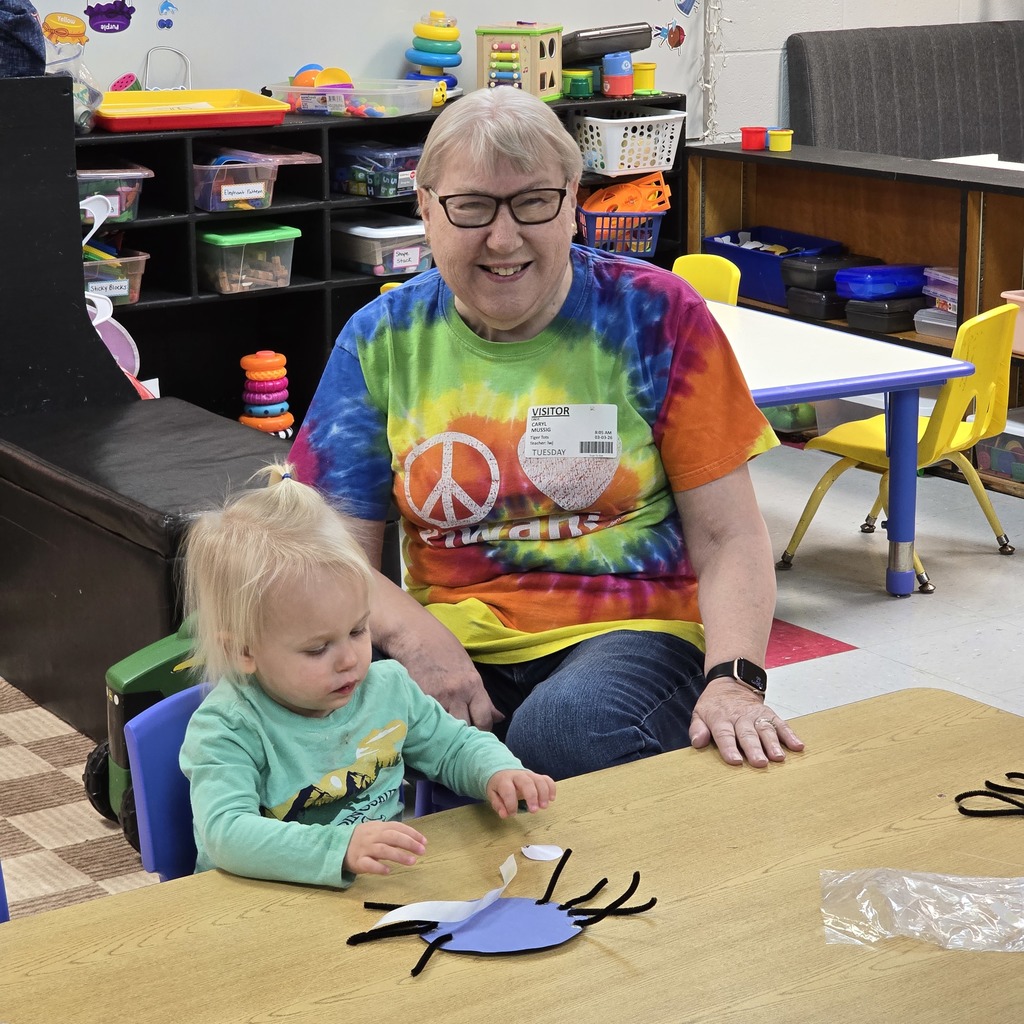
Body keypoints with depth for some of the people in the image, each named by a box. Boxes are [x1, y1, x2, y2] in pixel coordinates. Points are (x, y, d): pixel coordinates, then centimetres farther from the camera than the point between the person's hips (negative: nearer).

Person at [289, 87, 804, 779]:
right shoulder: (382, 340, 6)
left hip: (630, 632, -1)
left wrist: (732, 681, -19)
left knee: (562, 729, -36)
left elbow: (728, 540, -1)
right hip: (453, 639, 2)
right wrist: (420, 641, -19)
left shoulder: (654, 316, 1)